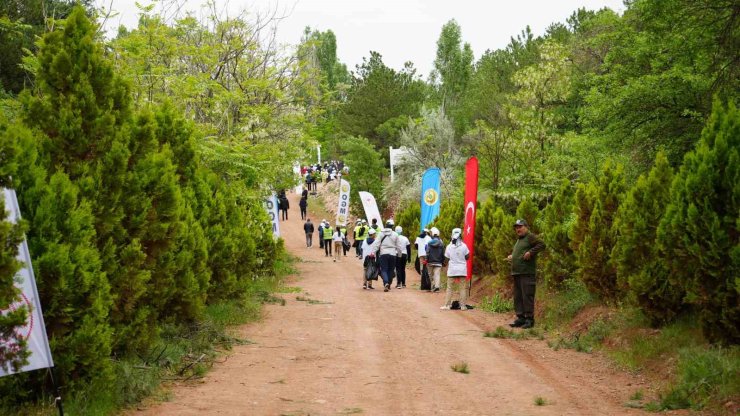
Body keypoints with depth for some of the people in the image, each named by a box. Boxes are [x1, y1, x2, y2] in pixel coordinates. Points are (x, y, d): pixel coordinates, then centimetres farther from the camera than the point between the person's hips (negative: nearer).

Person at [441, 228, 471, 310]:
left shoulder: (449, 246, -5)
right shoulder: (464, 246, -8)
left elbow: (447, 259, 1)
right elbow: (467, 257, 0)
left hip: (452, 269, 0)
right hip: (462, 269, 0)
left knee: (449, 288, 7)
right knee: (462, 288, 6)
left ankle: (447, 305, 5)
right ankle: (463, 305, 5)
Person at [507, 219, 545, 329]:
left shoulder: (530, 237, -5)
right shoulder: (518, 240, 23)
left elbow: (541, 245, -18)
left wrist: (530, 252, -23)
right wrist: (511, 256, 21)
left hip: (527, 273, -10)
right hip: (517, 273, 10)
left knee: (527, 296, -10)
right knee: (518, 297, 10)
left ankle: (529, 319, -8)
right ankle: (520, 318, 15)